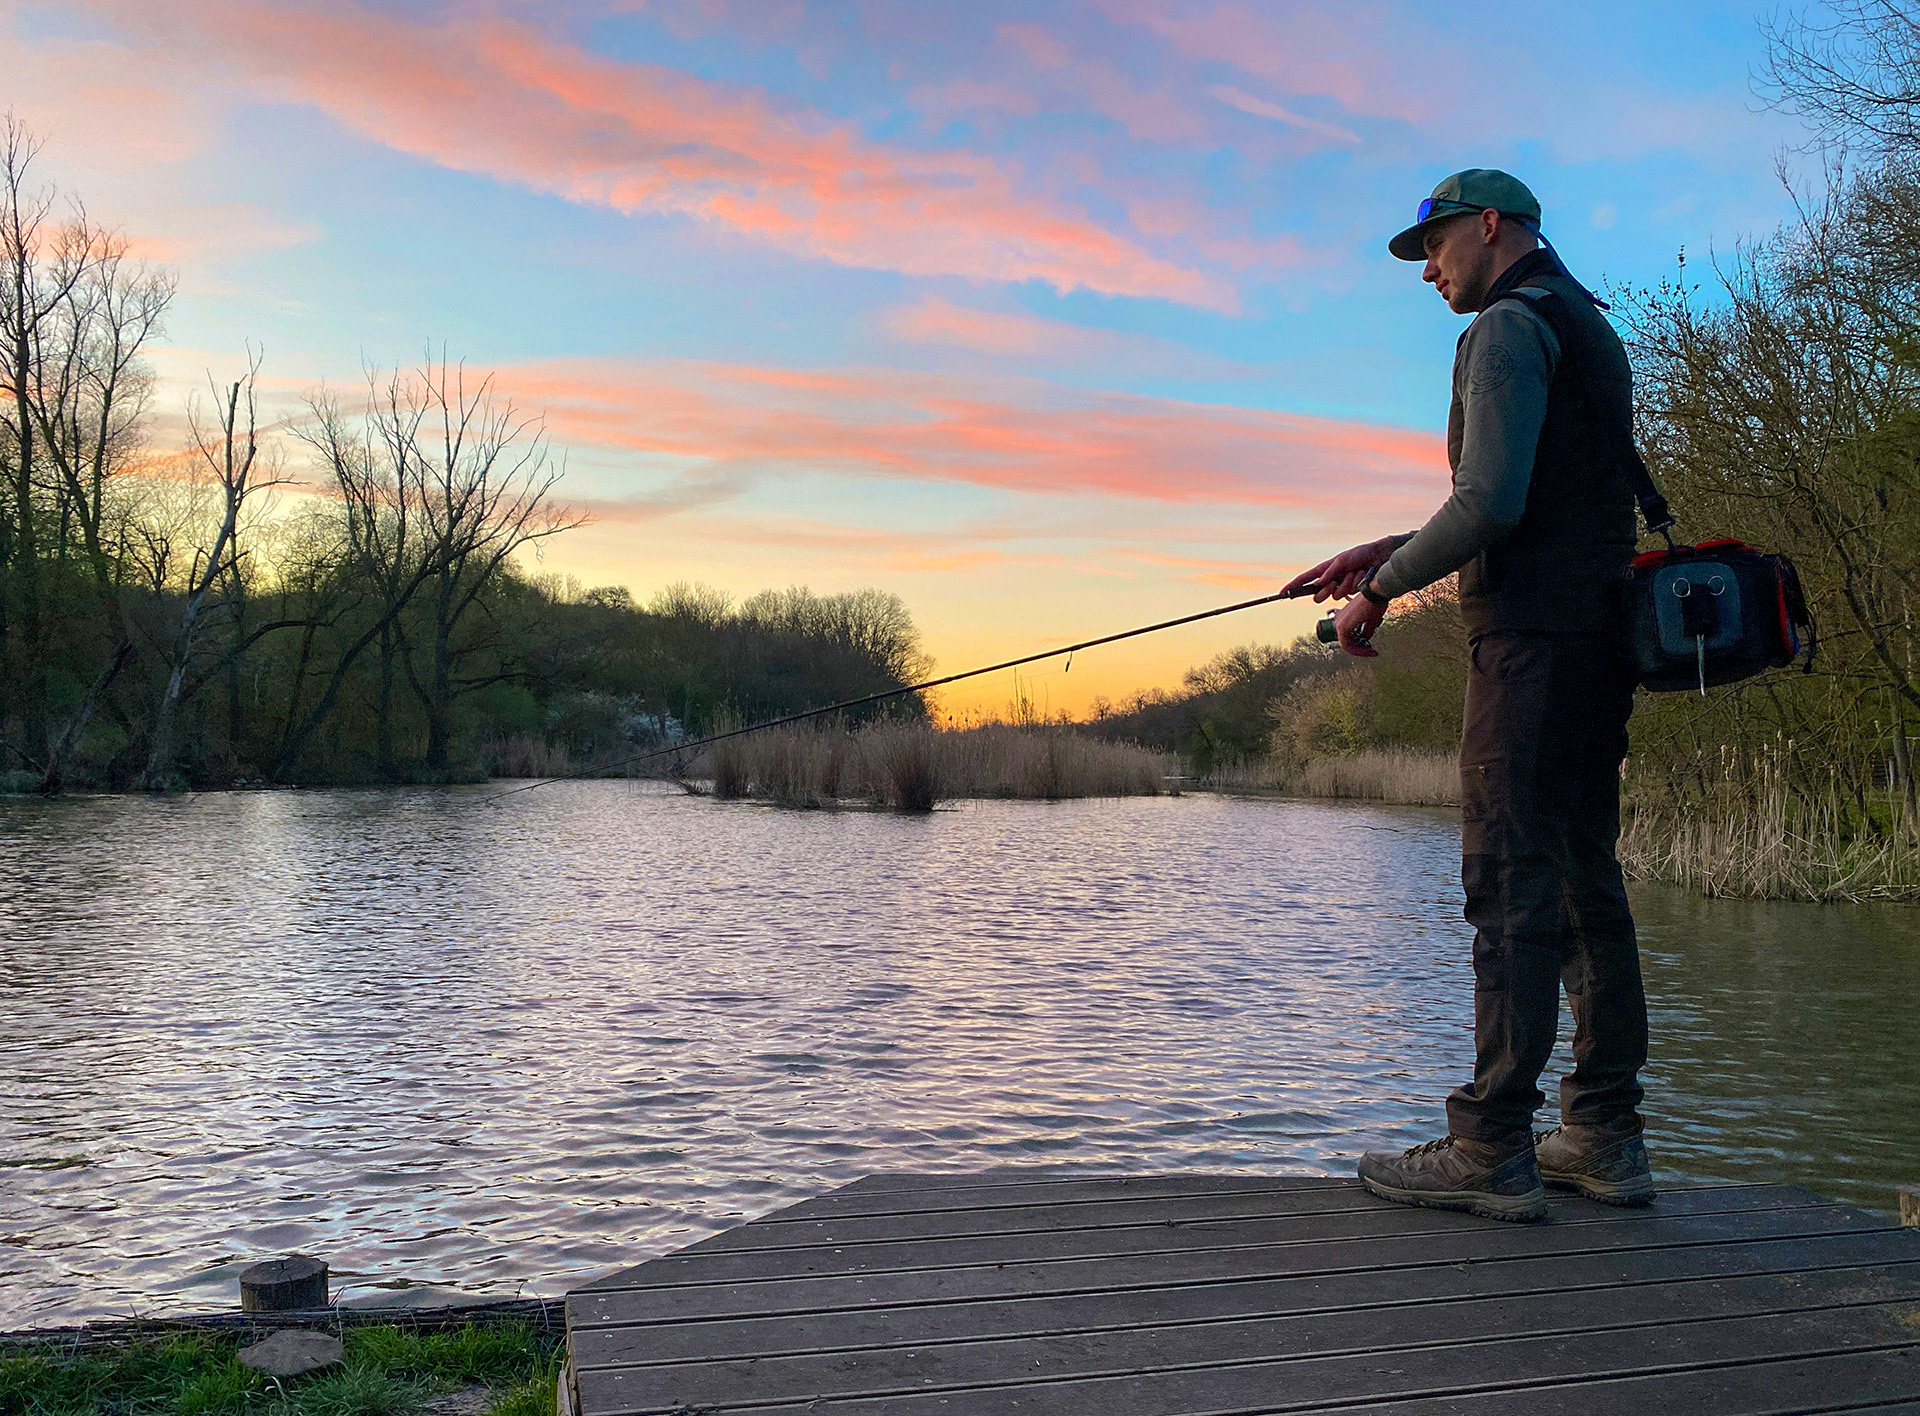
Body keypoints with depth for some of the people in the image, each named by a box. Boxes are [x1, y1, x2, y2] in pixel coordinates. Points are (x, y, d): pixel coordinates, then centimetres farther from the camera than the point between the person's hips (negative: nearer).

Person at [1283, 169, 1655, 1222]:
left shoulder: (1510, 326, -6)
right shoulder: (1592, 333, 25)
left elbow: (1492, 503, -19)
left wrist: (1383, 587, -7)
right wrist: (1386, 555, 20)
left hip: (1531, 642, -10)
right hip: (1601, 648, 10)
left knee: (1511, 893, -9)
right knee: (1585, 886, 10)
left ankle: (1493, 1152, -5)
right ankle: (1603, 1141, 14)